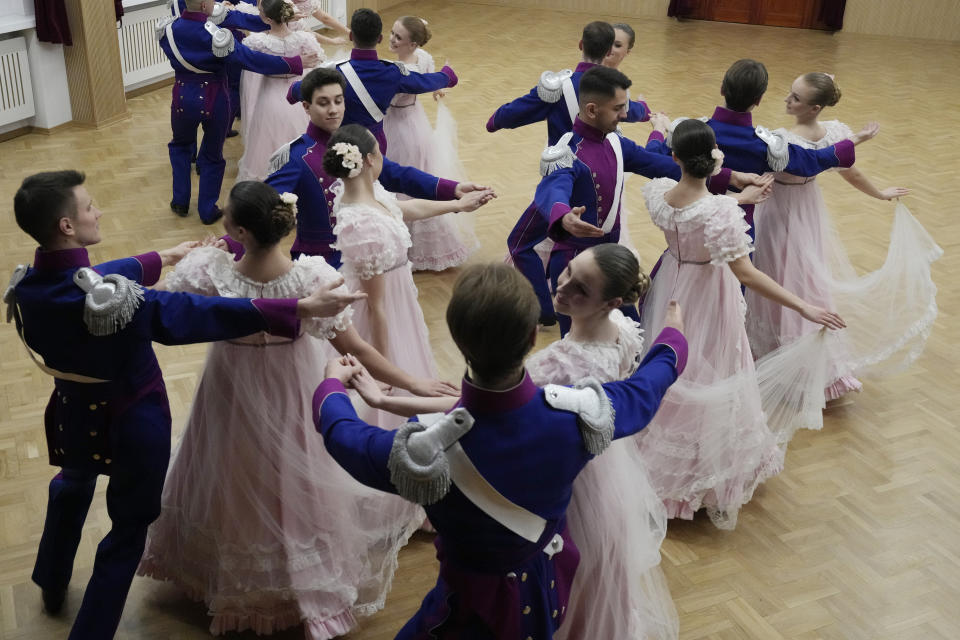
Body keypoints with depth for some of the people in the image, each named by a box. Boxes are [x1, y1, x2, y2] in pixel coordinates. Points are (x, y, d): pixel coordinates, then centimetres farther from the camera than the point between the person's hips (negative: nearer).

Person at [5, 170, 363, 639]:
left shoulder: (25, 285, -14)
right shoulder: (108, 297, -37)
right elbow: (205, 314, -36)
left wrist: (164, 258, 19)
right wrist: (302, 308, -34)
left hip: (74, 417, 7)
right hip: (131, 424, -6)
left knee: (72, 487, 37)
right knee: (128, 528, 17)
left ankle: (52, 585, 58)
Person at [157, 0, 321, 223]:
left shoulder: (168, 29, -10)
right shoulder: (216, 36, -23)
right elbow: (253, 60, -23)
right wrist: (295, 64, -18)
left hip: (183, 97, 3)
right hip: (213, 100, -3)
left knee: (181, 146, 28)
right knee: (212, 155, 15)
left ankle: (180, 202, 31)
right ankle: (207, 211, 24)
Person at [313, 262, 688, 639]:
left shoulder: (426, 454, -39)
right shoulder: (579, 413, -31)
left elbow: (342, 433, -16)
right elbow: (641, 393, -6)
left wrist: (333, 382, 8)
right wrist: (673, 337, 16)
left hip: (478, 598, -3)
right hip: (552, 582, 4)